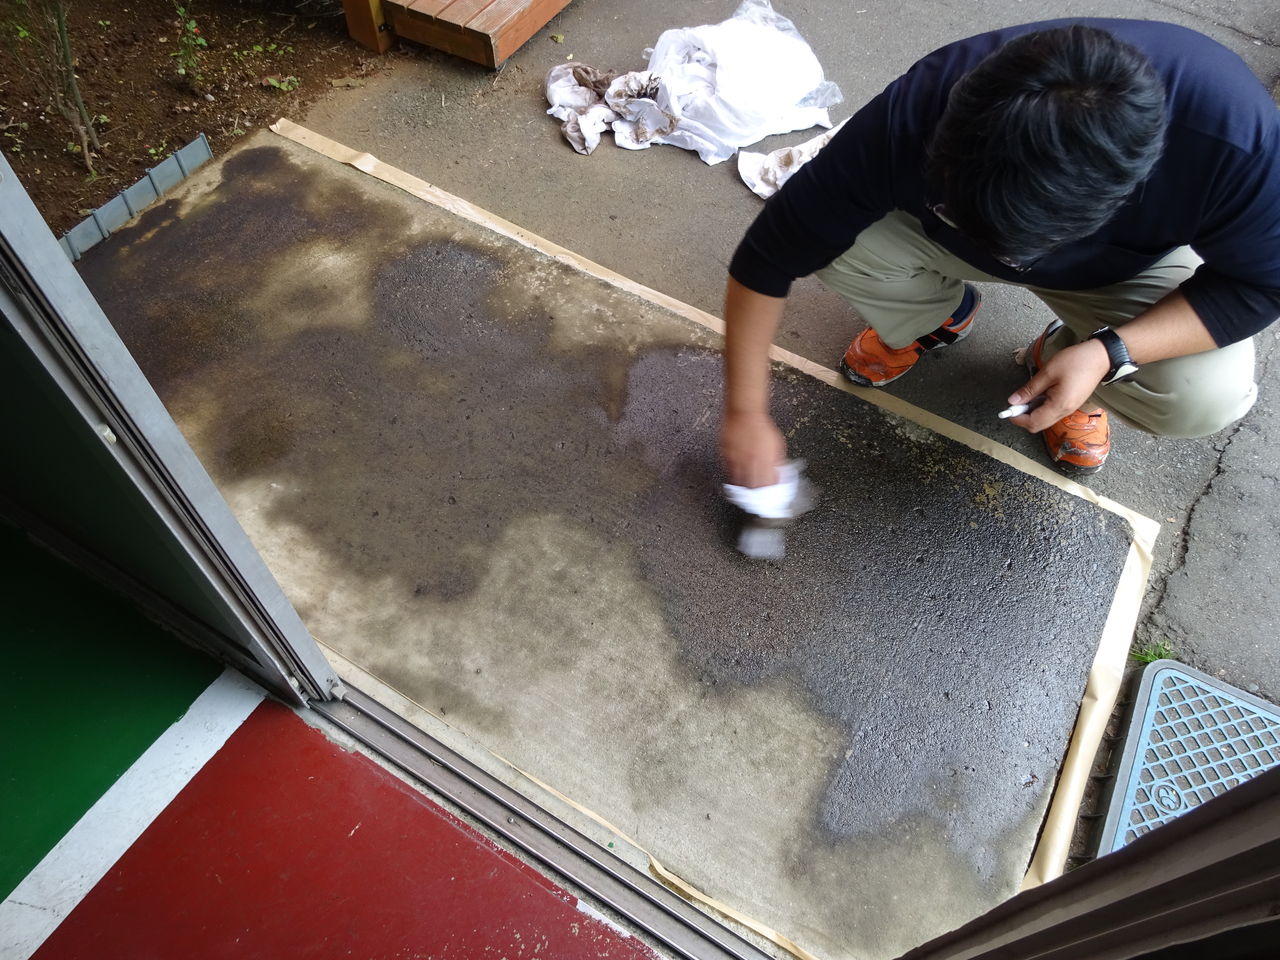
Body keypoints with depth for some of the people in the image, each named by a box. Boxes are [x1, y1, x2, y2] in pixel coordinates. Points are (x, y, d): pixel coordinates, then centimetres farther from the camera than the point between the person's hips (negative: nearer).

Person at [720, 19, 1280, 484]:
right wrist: (747, 412, -28)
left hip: (1123, 267, 0)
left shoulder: (1232, 132, -38)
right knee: (833, 238, -27)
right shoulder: (914, 114, -38)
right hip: (949, 223, 1)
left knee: (1210, 395, -26)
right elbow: (769, 255, -30)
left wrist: (1107, 353, -34)